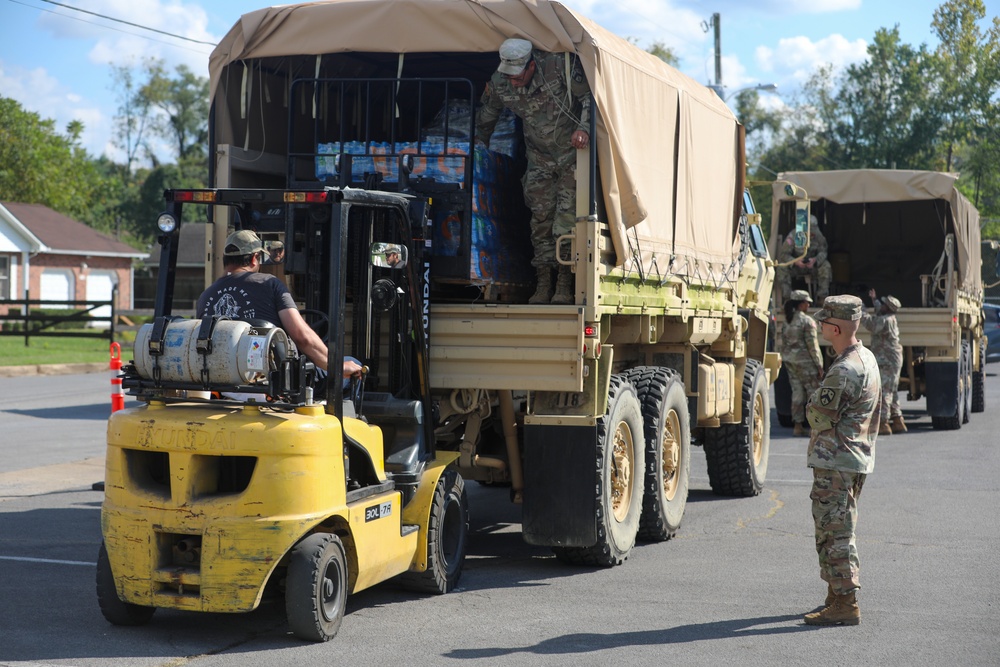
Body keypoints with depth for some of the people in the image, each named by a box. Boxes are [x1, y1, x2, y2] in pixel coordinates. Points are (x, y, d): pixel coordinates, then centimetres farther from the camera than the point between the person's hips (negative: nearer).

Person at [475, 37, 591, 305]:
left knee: (567, 219, -10)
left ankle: (564, 284, -5)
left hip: (572, 153, -4)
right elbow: (485, 117, 9)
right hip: (539, 159, 4)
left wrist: (583, 128, -30)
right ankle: (543, 284, 6)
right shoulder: (499, 83, -10)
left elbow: (588, 96, -15)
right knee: (540, 218, 0)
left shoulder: (560, 66, -24)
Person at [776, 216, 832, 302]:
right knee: (782, 267, -32)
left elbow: (823, 252, -13)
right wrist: (795, 262, -42)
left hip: (811, 265, 2)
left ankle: (822, 297, -19)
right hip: (795, 266, -2)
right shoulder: (793, 236, -21)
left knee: (826, 266, -26)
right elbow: (782, 254, -23)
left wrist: (815, 260, -37)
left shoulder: (818, 236, -12)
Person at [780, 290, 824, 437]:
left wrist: (785, 360, 20)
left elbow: (783, 343, 12)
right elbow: (812, 346, -13)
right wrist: (819, 365, -8)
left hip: (790, 360, 7)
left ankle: (798, 426, 10)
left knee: (797, 392, 10)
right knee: (813, 393, 0)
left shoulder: (787, 321, 9)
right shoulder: (807, 321, -13)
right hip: (804, 362, -7)